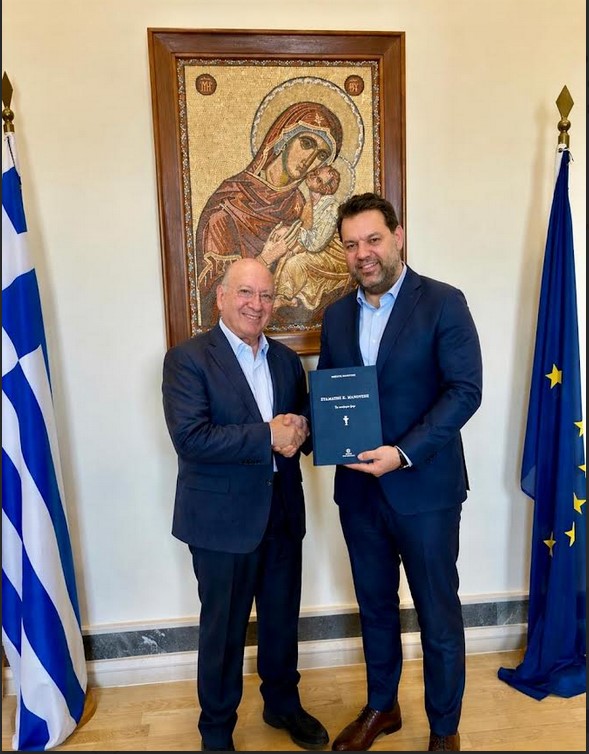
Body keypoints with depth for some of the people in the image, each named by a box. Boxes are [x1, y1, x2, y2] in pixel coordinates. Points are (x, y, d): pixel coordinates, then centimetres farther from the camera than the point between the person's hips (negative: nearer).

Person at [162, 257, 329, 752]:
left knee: (283, 620, 21)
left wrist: (300, 429, -13)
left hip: (283, 514, 5)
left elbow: (303, 420, 11)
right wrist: (268, 436, -23)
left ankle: (283, 705, 46)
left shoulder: (287, 359, 8)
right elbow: (190, 437, -21)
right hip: (223, 520, -5)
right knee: (224, 631, 12)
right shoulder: (188, 358, -11)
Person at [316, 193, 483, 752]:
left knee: (438, 616, 11)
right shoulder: (336, 315, 8)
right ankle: (381, 707, 43)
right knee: (375, 605, 20)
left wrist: (404, 453, -22)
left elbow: (465, 390, -14)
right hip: (358, 489, 5)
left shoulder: (443, 302, -8)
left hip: (424, 487, -4)